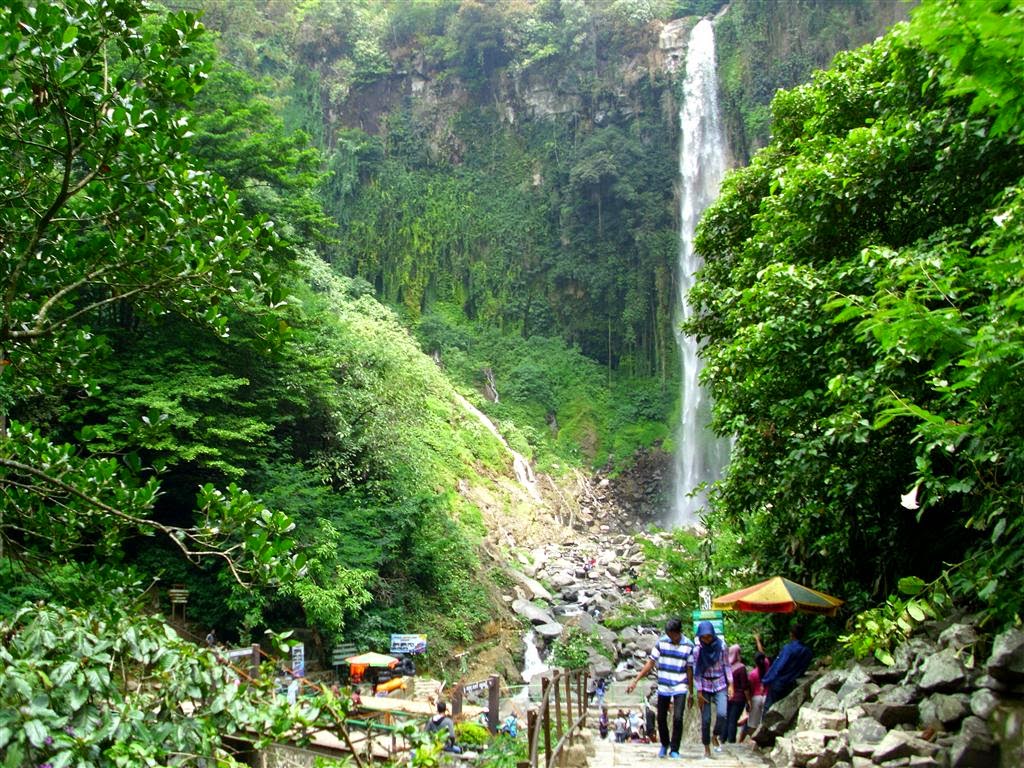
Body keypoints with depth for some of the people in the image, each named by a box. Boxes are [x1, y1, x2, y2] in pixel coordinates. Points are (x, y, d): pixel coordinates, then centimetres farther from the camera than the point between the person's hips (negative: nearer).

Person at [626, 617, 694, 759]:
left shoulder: (688, 646, -6)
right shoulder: (661, 642, -4)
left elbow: (689, 670, 0)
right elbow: (650, 663, -2)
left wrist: (691, 692, 2)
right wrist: (635, 681, -6)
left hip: (680, 688, -2)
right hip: (663, 687, 2)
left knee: (678, 718, -12)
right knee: (661, 719, 9)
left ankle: (674, 750, 5)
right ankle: (664, 744, 34)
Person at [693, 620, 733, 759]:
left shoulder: (720, 646, -4)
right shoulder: (697, 649, -6)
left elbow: (726, 665, 4)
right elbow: (696, 672, -4)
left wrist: (730, 685, 0)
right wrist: (699, 692, -7)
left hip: (720, 685, 0)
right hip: (705, 686, 0)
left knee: (722, 713, -20)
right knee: (706, 719, 0)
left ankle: (717, 737, 9)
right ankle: (707, 748, 16)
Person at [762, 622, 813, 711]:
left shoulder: (787, 648, -20)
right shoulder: (808, 652, -2)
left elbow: (777, 667, -18)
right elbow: (803, 670, 6)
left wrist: (765, 681, -11)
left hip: (778, 683, -5)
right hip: (791, 686, 6)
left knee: (769, 708, 6)